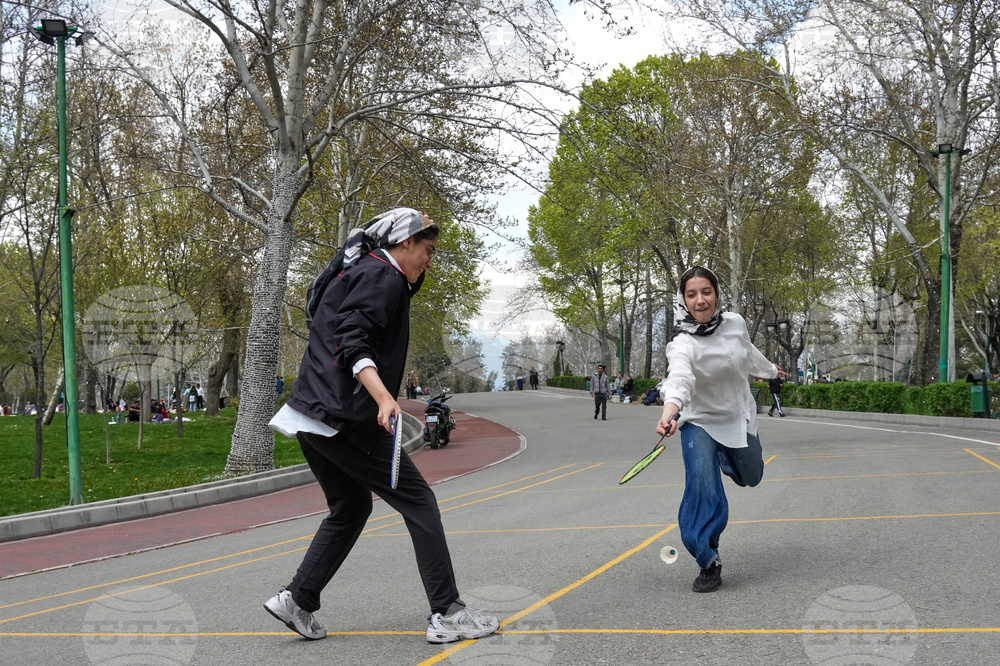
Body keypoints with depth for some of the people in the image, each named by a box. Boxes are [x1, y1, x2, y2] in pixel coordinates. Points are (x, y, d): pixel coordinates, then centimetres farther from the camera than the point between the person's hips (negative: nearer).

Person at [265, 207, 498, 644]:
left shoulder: (356, 272, 22)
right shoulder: (383, 276, -8)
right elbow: (353, 343, -22)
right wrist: (384, 398, -33)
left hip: (312, 417, 10)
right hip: (344, 417, -10)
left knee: (350, 509, 22)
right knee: (418, 502, -4)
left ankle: (297, 600, 19)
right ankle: (447, 614, -3)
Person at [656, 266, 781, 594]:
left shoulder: (735, 322, -12)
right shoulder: (683, 344, -29)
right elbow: (678, 378, -49)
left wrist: (770, 369, 30)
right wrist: (669, 414, -68)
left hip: (740, 418, 5)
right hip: (700, 423, -5)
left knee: (750, 477, 22)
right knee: (703, 488, -21)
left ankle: (726, 457, 58)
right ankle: (709, 563, -5)